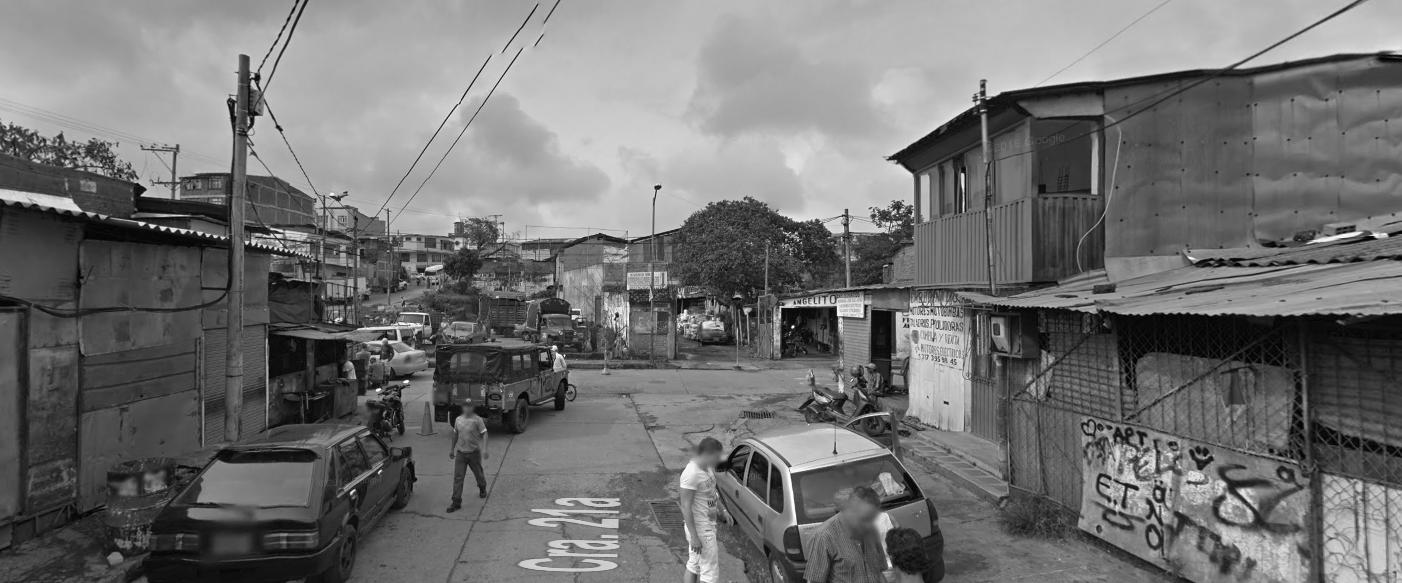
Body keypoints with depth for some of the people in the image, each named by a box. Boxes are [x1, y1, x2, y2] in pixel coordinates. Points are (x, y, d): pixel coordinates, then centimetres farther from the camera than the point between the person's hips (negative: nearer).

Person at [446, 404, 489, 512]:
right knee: (458, 477, -3)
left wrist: (484, 449, -26)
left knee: (478, 473, 16)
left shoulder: (477, 419, -11)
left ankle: (482, 489, 45)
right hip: (460, 452, 3)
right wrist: (452, 449, 21)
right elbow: (455, 434, 17)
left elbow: (484, 434, -14)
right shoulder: (458, 419, 4)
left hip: (474, 452, -3)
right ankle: (456, 502, 0)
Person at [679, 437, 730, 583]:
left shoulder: (708, 467, 3)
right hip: (699, 528, -9)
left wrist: (722, 510, 17)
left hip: (709, 524, 9)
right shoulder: (691, 474, -26)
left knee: (693, 566, 18)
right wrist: (694, 536, -24)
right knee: (710, 571, -2)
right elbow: (686, 507, -25)